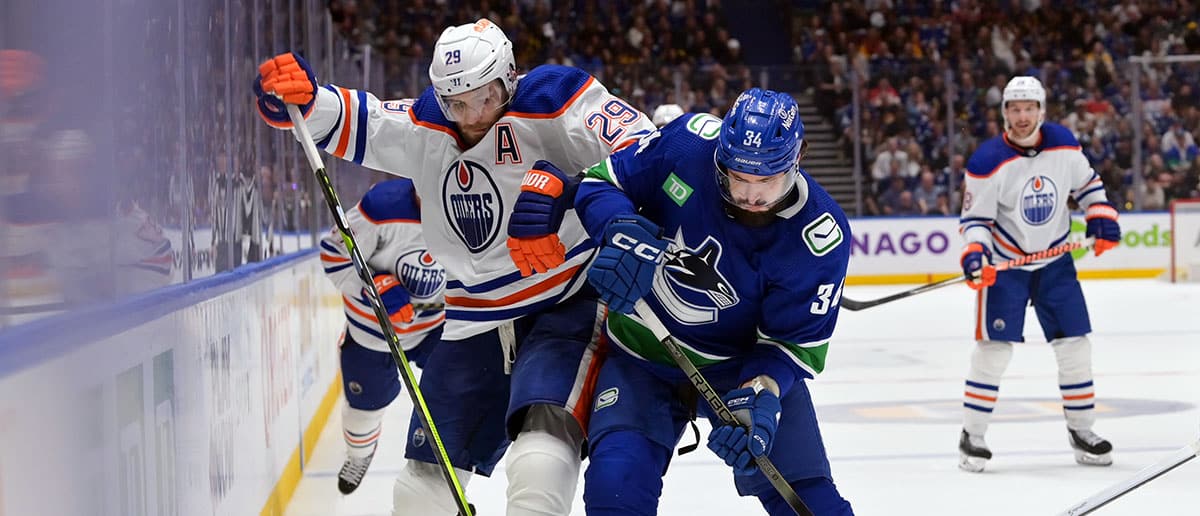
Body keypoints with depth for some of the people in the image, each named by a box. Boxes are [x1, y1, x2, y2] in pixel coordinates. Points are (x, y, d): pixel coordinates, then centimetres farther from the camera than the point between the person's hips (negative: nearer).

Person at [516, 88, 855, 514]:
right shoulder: (690, 141, -21)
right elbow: (600, 180, -8)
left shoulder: (821, 238, -24)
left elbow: (796, 342, -17)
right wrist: (623, 230, -30)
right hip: (643, 355, 1)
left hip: (749, 363, 0)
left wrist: (762, 393, -36)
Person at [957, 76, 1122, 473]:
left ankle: (1081, 431, 15)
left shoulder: (1063, 144, -6)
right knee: (994, 346, -11)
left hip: (1054, 260, 4)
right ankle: (971, 436, -3)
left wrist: (1101, 216, -2)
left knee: (1074, 343, 3)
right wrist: (975, 253, -30)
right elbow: (975, 217, -14)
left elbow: (1086, 182, 11)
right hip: (1004, 263, -4)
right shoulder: (988, 161, -19)